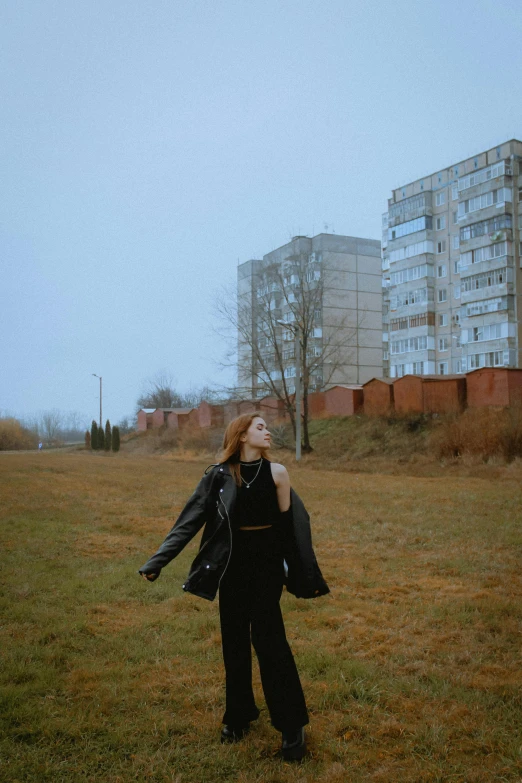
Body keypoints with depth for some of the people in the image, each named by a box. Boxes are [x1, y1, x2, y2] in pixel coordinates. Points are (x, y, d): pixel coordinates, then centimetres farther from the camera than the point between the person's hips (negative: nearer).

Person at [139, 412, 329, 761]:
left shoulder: (276, 472, -3)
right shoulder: (219, 475, -4)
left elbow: (290, 524, 1)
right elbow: (190, 521, -3)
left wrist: (308, 575, 2)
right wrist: (158, 561, -7)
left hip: (266, 562, -1)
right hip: (233, 564, 2)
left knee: (268, 638, -4)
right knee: (234, 640, 12)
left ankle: (292, 725, 9)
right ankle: (239, 714, 30)